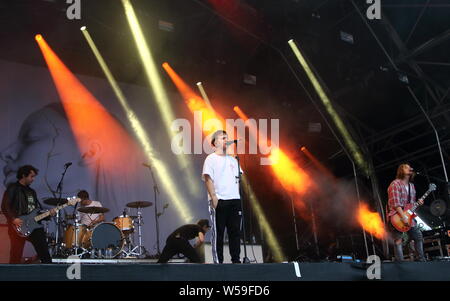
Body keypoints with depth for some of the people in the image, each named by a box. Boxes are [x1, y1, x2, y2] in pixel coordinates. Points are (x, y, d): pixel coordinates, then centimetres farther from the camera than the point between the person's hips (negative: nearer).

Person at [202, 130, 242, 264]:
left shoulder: (233, 160, 20)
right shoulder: (211, 159, 2)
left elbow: (239, 177, 20)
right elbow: (208, 178, -6)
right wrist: (213, 197, -15)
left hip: (234, 199, 5)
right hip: (218, 201, -5)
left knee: (235, 231, 5)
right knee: (218, 231, -2)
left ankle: (236, 259, 10)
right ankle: (218, 261, 2)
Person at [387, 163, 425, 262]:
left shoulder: (411, 185, 17)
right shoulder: (395, 184, -10)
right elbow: (395, 203, -19)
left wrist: (418, 203, 2)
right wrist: (403, 216, -24)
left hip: (409, 216, 8)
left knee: (419, 237, 9)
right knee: (398, 240, -10)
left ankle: (421, 259, 19)